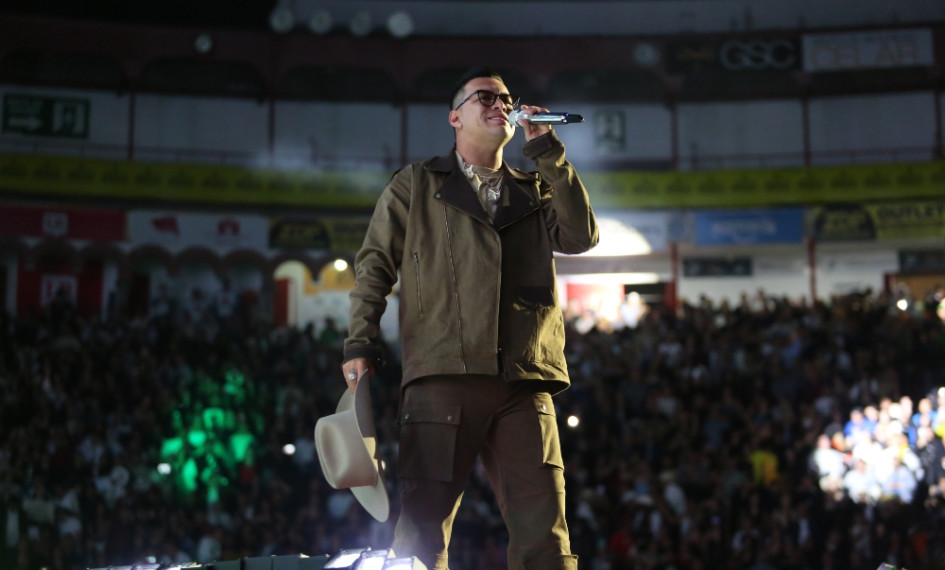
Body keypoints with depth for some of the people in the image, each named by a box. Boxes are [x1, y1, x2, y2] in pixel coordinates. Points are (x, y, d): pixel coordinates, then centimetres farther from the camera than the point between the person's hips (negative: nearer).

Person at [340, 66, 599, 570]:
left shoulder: (535, 192, 24)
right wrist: (360, 346, -2)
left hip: (524, 384, 2)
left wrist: (546, 149, 6)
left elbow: (581, 237, 7)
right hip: (442, 377, -2)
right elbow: (373, 265, 11)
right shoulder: (415, 185, 17)